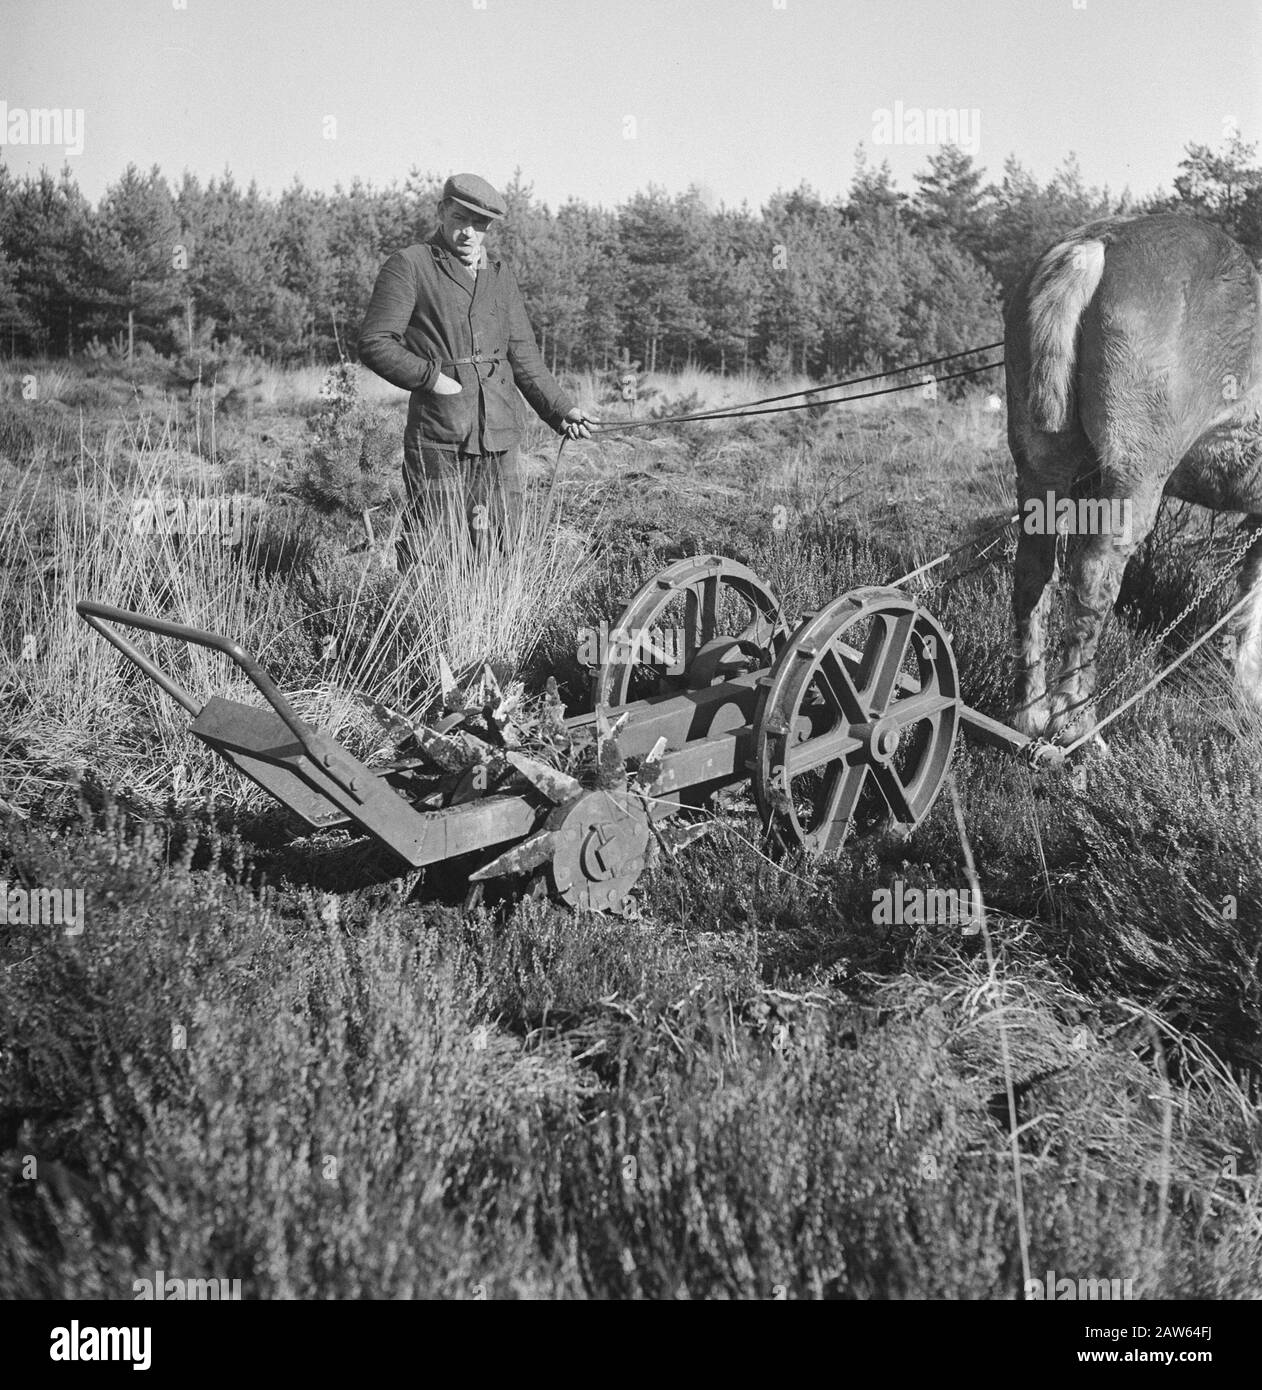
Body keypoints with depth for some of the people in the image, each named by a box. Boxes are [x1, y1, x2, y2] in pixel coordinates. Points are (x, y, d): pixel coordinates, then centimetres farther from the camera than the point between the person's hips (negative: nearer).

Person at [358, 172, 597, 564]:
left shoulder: (500, 276, 18)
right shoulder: (409, 266, 0)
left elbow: (524, 357, 19)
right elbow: (374, 344, -5)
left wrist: (561, 409, 9)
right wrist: (431, 377, -14)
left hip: (501, 441, 6)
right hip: (438, 442, -5)